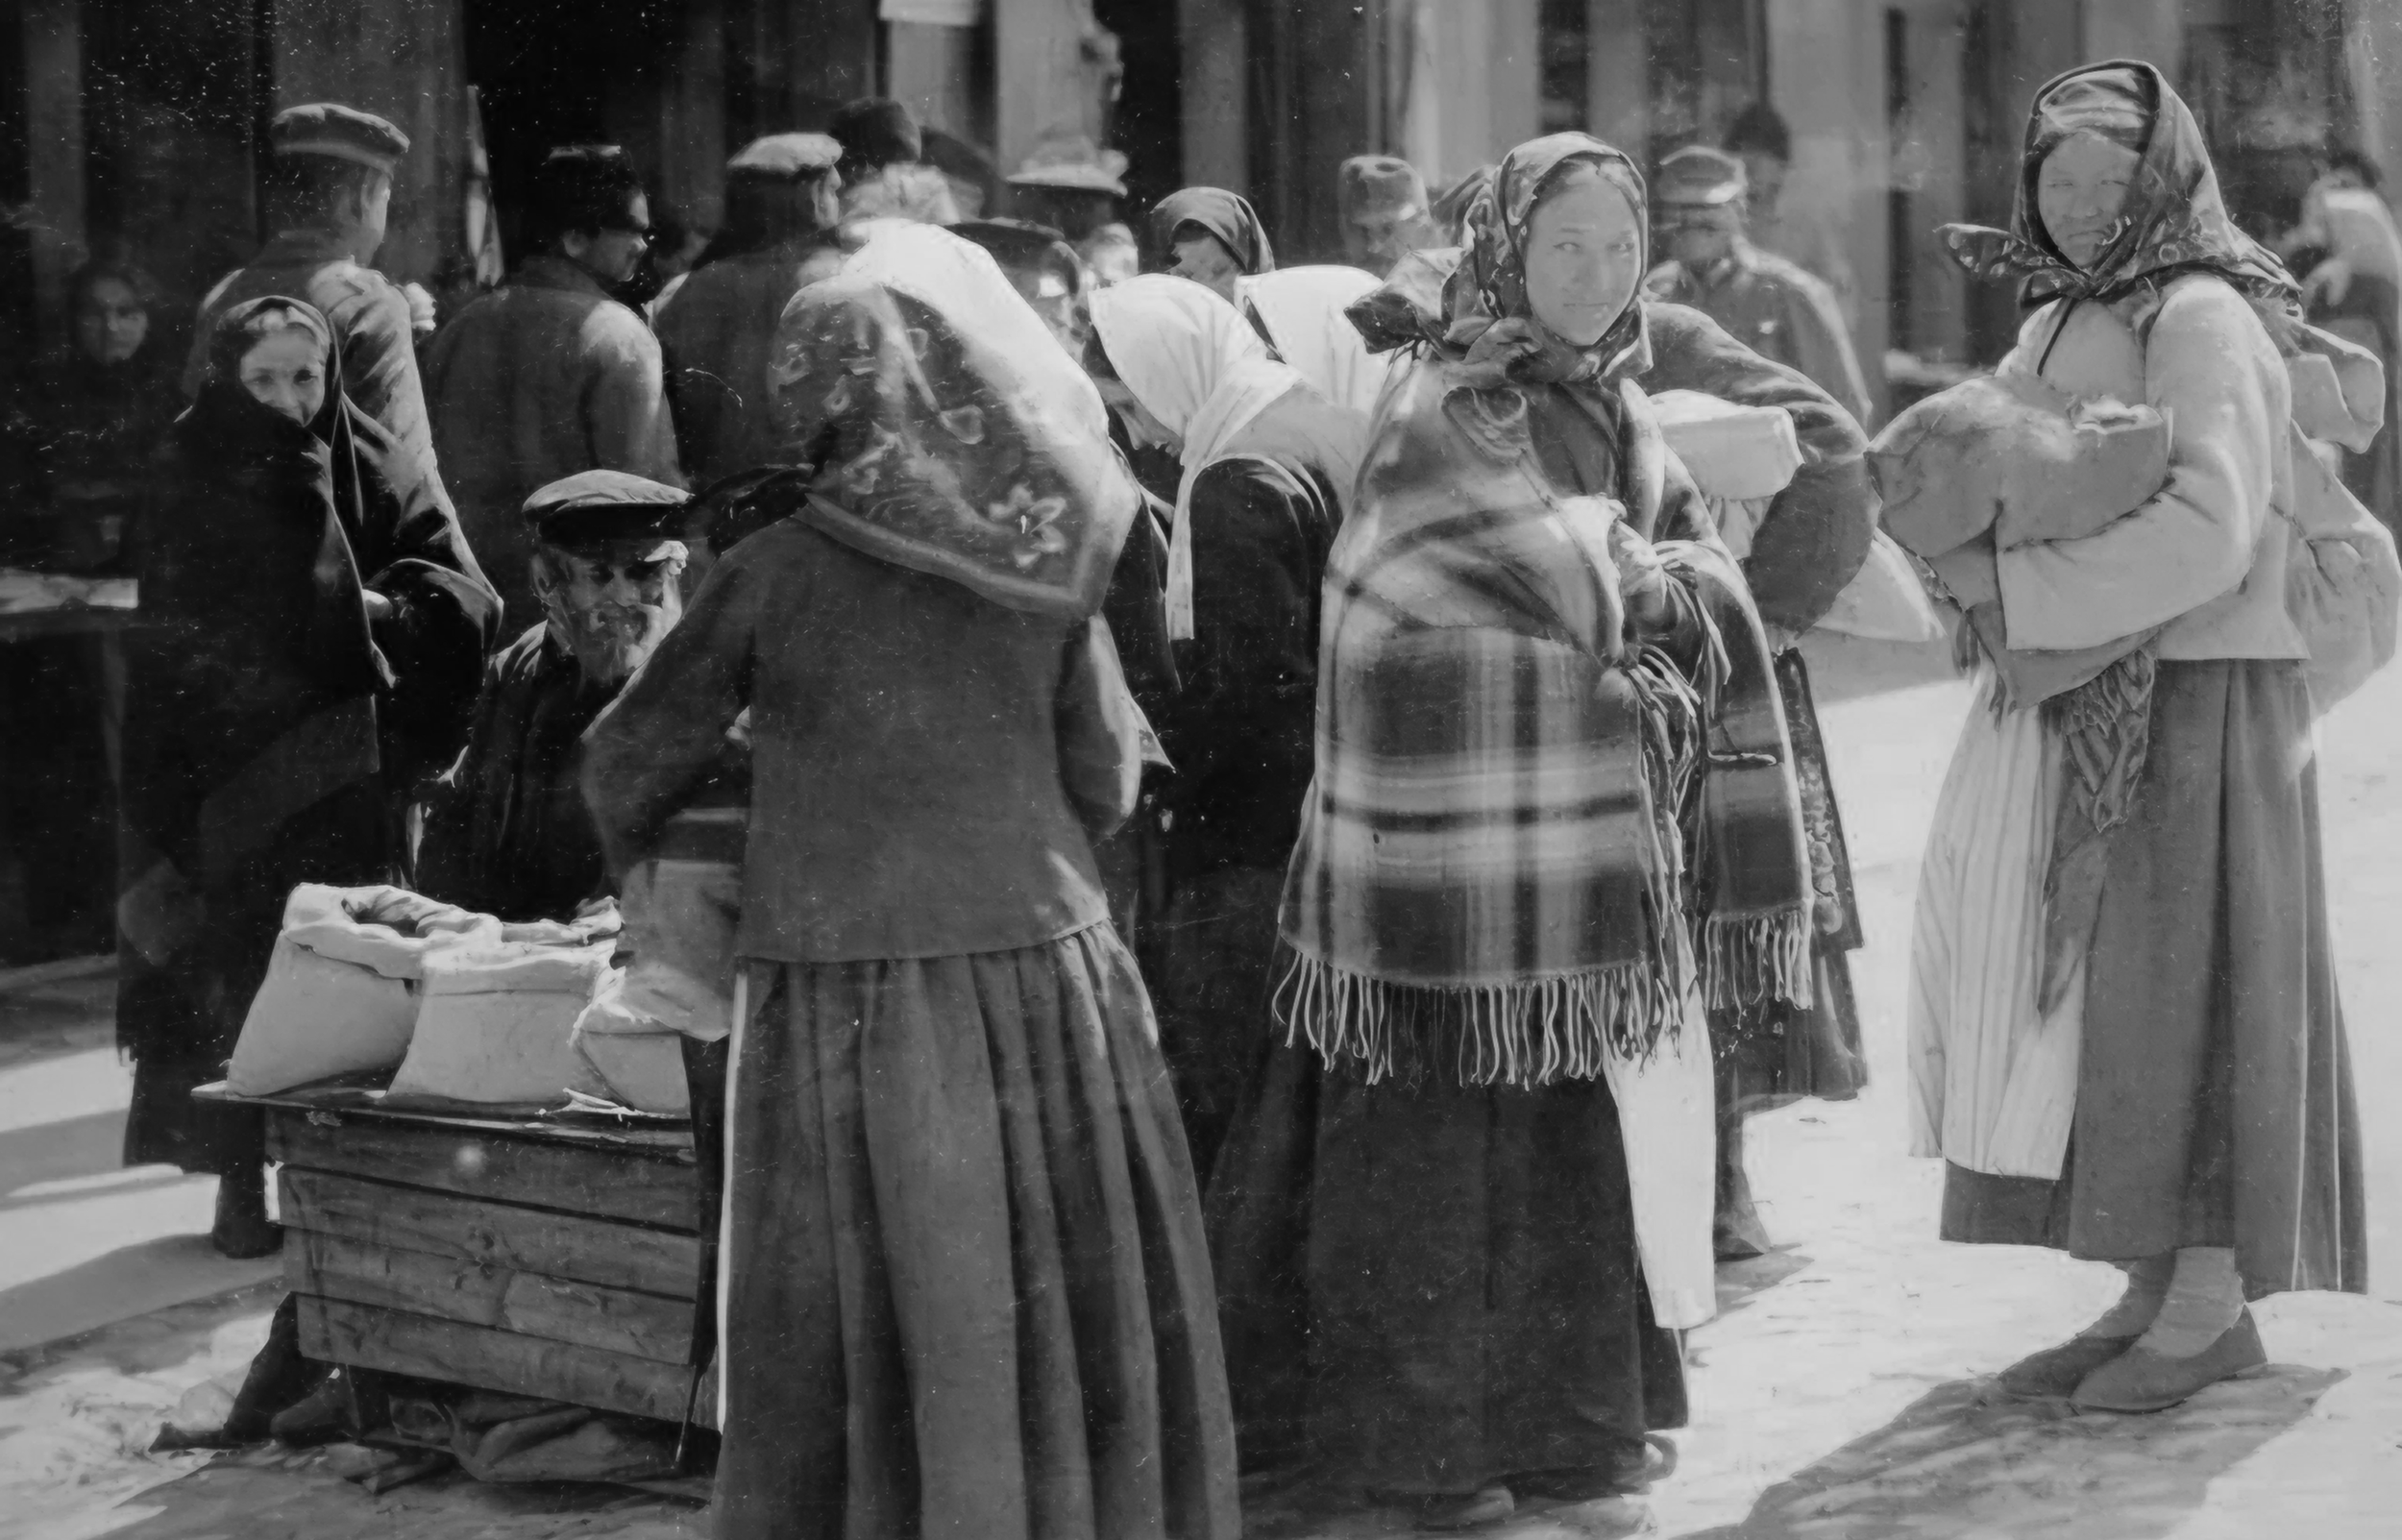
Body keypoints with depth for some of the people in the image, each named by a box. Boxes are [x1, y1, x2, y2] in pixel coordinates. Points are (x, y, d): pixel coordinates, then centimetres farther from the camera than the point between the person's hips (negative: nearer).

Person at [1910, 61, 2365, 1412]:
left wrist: (2014, 582, -20)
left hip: (2192, 710, -8)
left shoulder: (2200, 318, -13)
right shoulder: (2068, 323, 13)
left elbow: (2205, 531, -24)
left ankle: (2214, 1310, 5)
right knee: (2088, 1004, 9)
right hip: (2086, 714, 8)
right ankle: (2155, 1301, 15)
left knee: (2177, 996, -3)